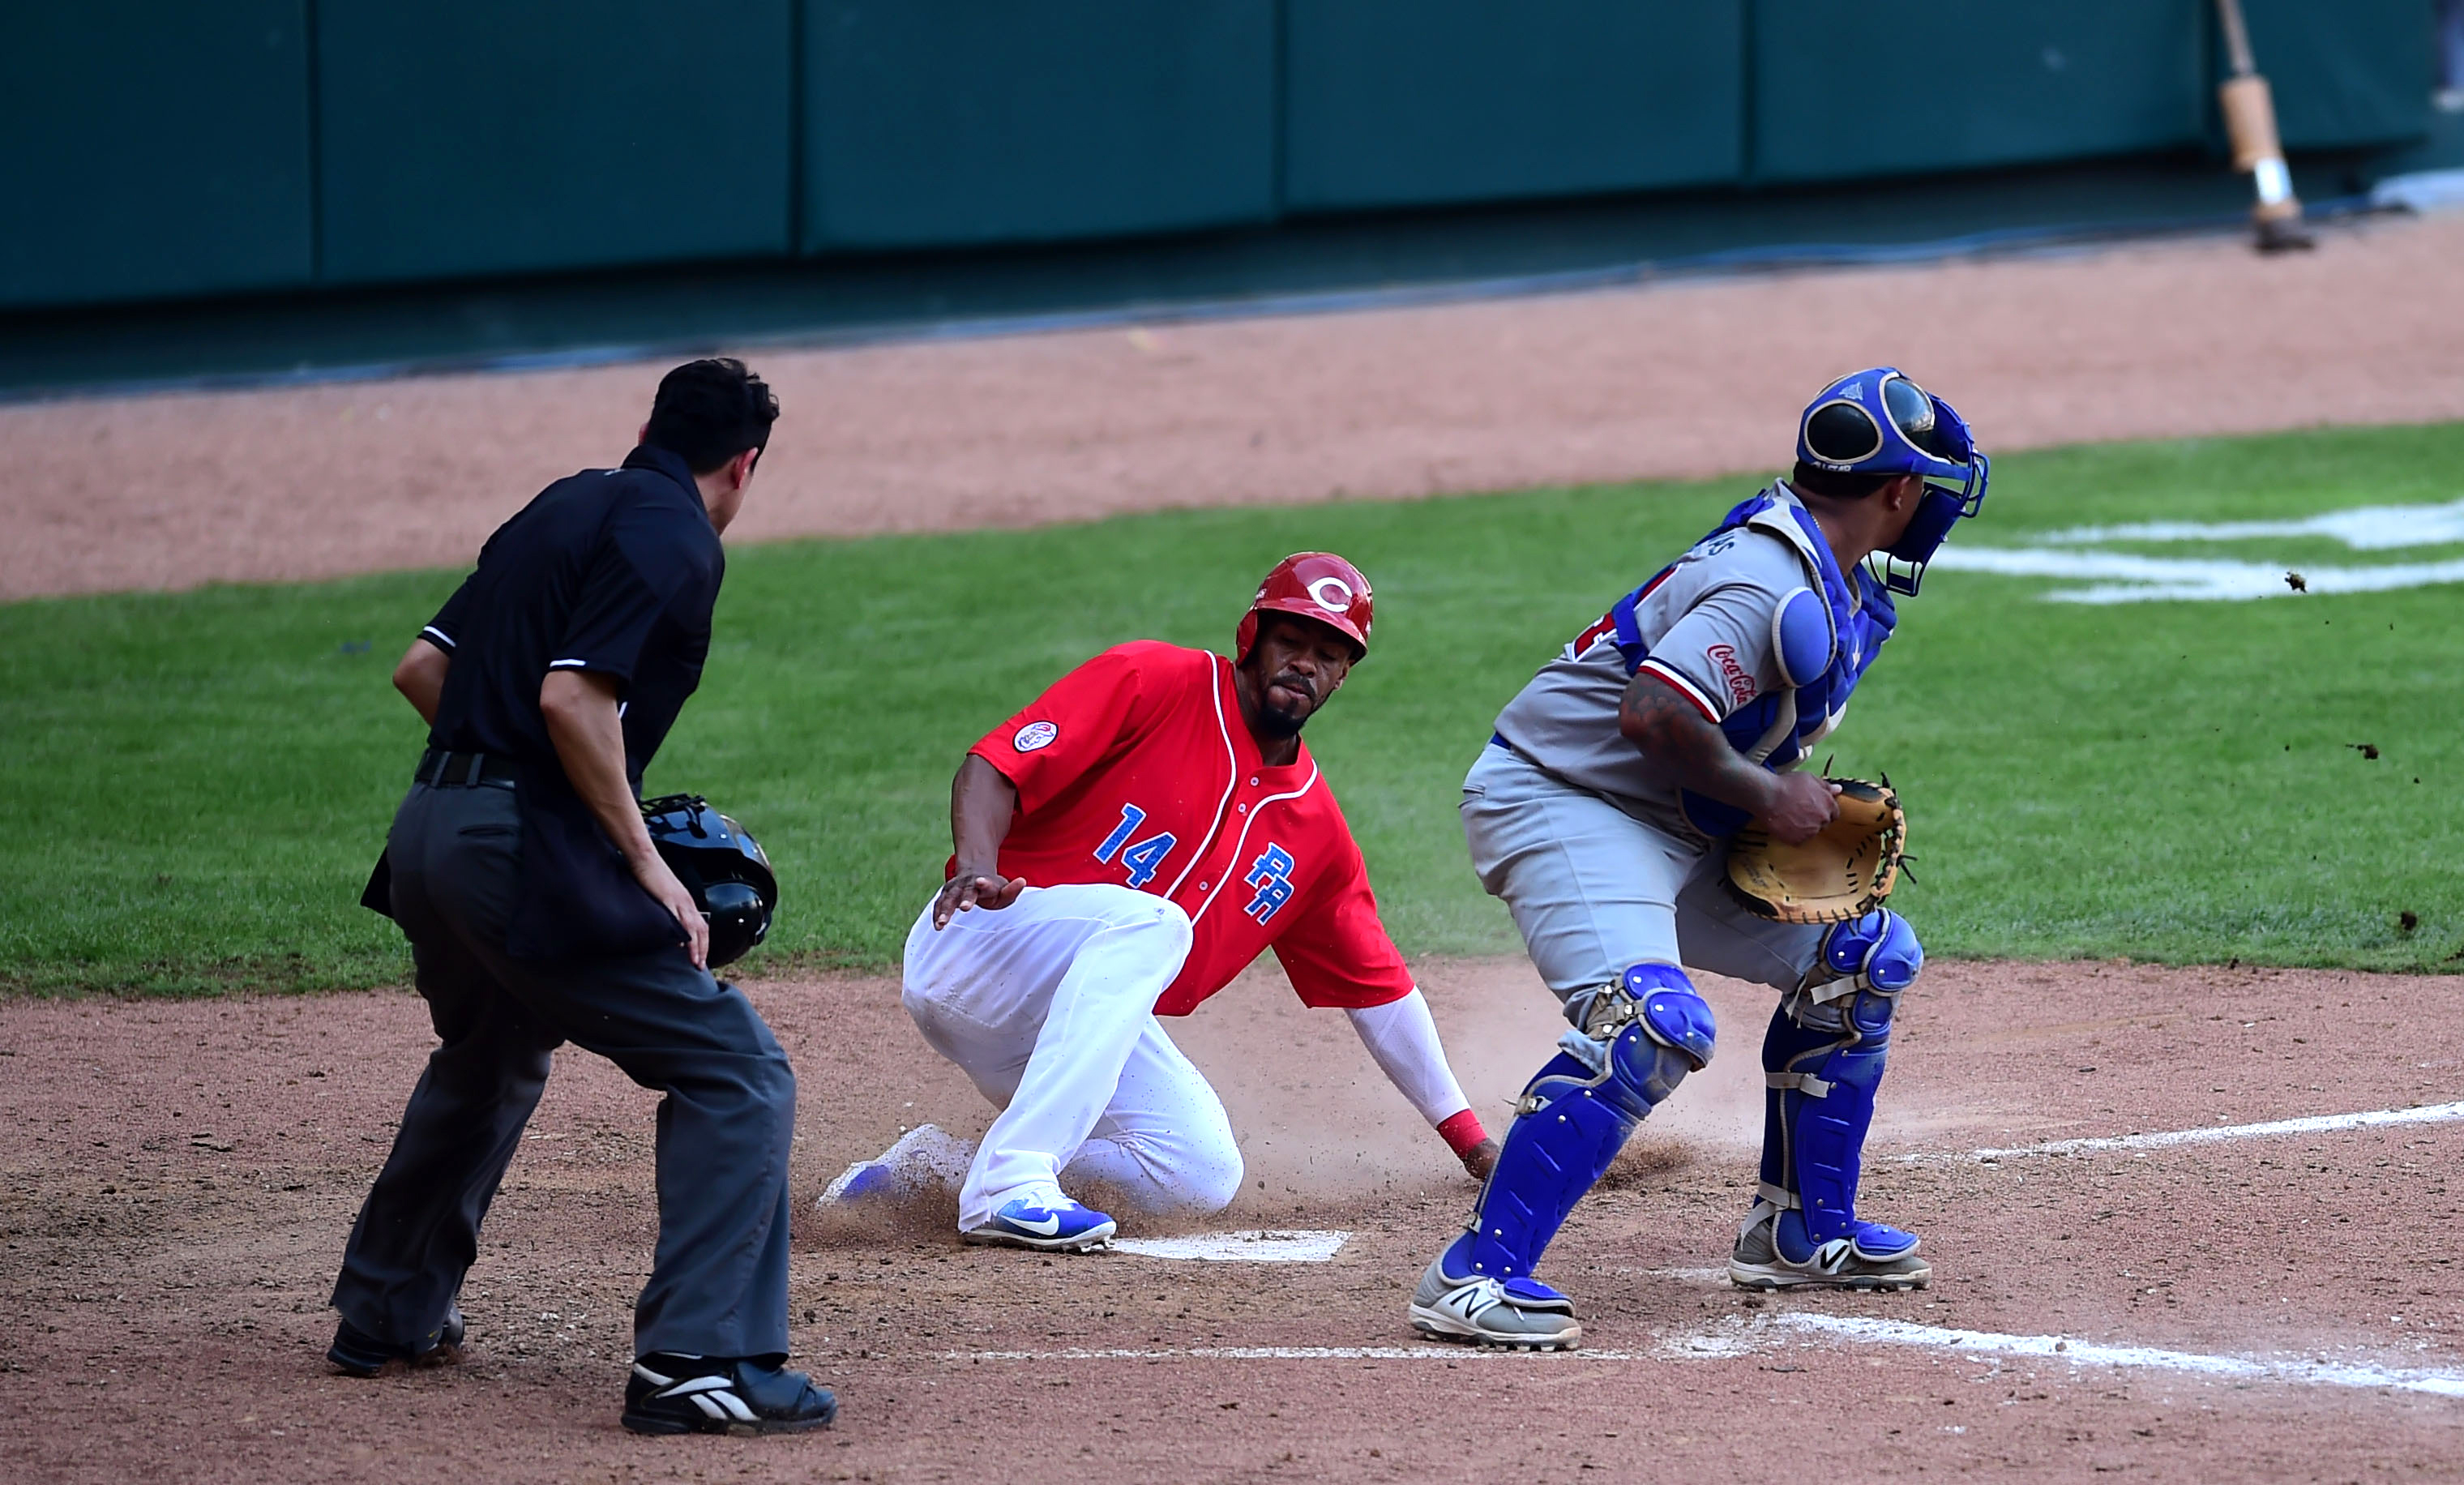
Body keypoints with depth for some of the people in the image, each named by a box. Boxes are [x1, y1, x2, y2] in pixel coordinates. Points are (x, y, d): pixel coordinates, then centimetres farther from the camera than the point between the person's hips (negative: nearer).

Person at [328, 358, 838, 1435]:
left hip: (430, 832, 9)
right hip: (529, 852, -9)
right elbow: (574, 697, -20)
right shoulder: (676, 537, -8)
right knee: (735, 1075, -6)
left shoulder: (566, 506, 18)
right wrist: (645, 863, -15)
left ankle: (386, 1313, 44)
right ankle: (696, 1359, -16)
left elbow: (422, 669, 19)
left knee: (488, 1063, 33)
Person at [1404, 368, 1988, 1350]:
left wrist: (1809, 808, 3)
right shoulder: (1779, 591, -24)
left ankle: (1800, 1230, 22)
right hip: (1557, 804, -11)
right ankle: (1473, 1277, -31)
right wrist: (1767, 794, -21)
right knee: (1653, 1022, -31)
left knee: (1864, 956, 14)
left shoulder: (1842, 585, 9)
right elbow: (1652, 714, -33)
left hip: (1671, 830, 11)